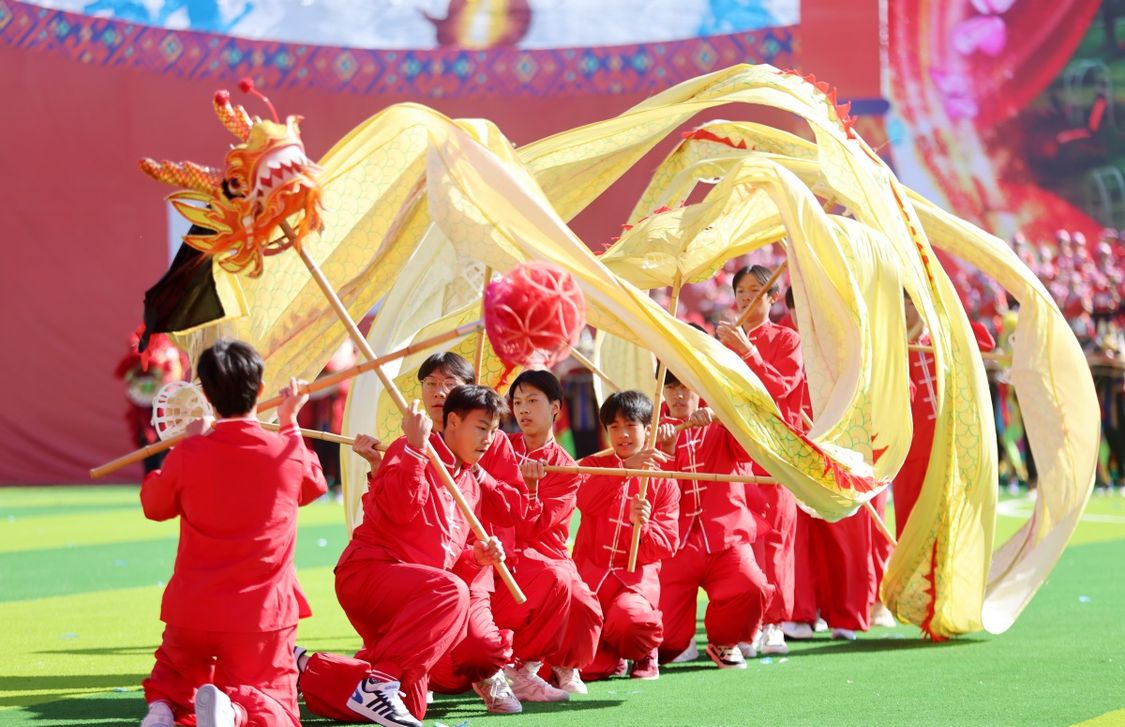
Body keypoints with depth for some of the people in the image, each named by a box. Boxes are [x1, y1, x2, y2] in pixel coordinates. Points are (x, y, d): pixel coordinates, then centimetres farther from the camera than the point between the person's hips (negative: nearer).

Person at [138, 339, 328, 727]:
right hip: (262, 615, -1)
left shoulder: (188, 455, -8)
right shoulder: (289, 452, -6)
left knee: (170, 678, 27)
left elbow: (154, 505, 13)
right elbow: (312, 485, 19)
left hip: (191, 611, 1)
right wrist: (290, 423, 28)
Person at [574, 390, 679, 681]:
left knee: (628, 619, -36)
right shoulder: (593, 465, 8)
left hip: (636, 578, -1)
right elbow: (585, 501, -17)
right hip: (590, 573, 1)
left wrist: (643, 526, -22)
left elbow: (667, 546, 0)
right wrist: (624, 467, -29)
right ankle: (610, 658, 17)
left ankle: (644, 654, 1)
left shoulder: (664, 482, 7)